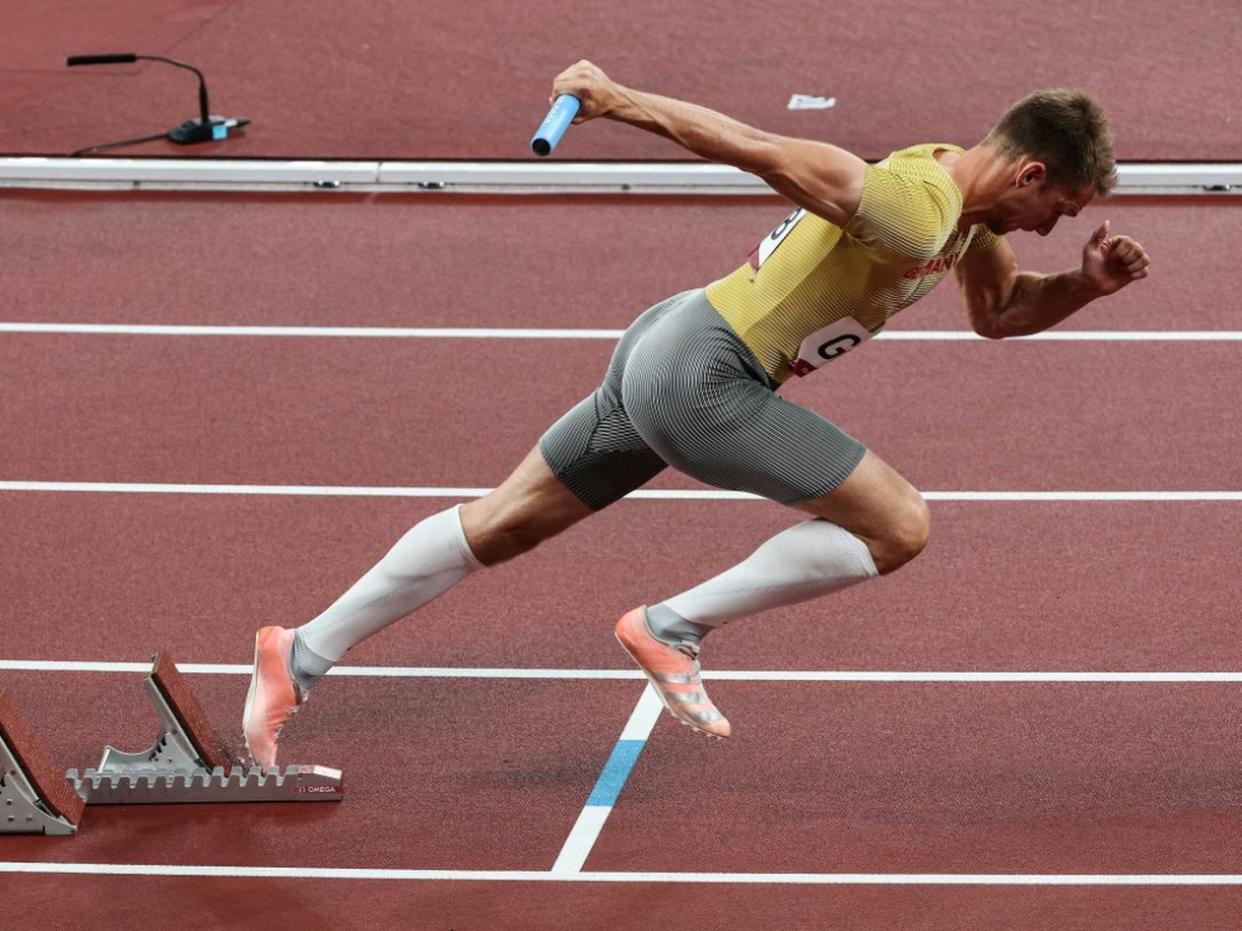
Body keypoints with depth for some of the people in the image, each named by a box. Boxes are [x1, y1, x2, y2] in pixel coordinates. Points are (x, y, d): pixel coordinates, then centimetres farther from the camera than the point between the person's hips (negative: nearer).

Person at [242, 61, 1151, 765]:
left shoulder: (961, 183, 9)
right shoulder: (916, 210, -21)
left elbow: (997, 311, 24)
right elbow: (761, 148, -23)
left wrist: (1087, 284, 7)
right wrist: (623, 101, -20)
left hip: (663, 349, 10)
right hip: (702, 375, -10)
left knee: (500, 525, 17)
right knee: (900, 526, -8)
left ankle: (301, 656, 23)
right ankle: (674, 624, -4)